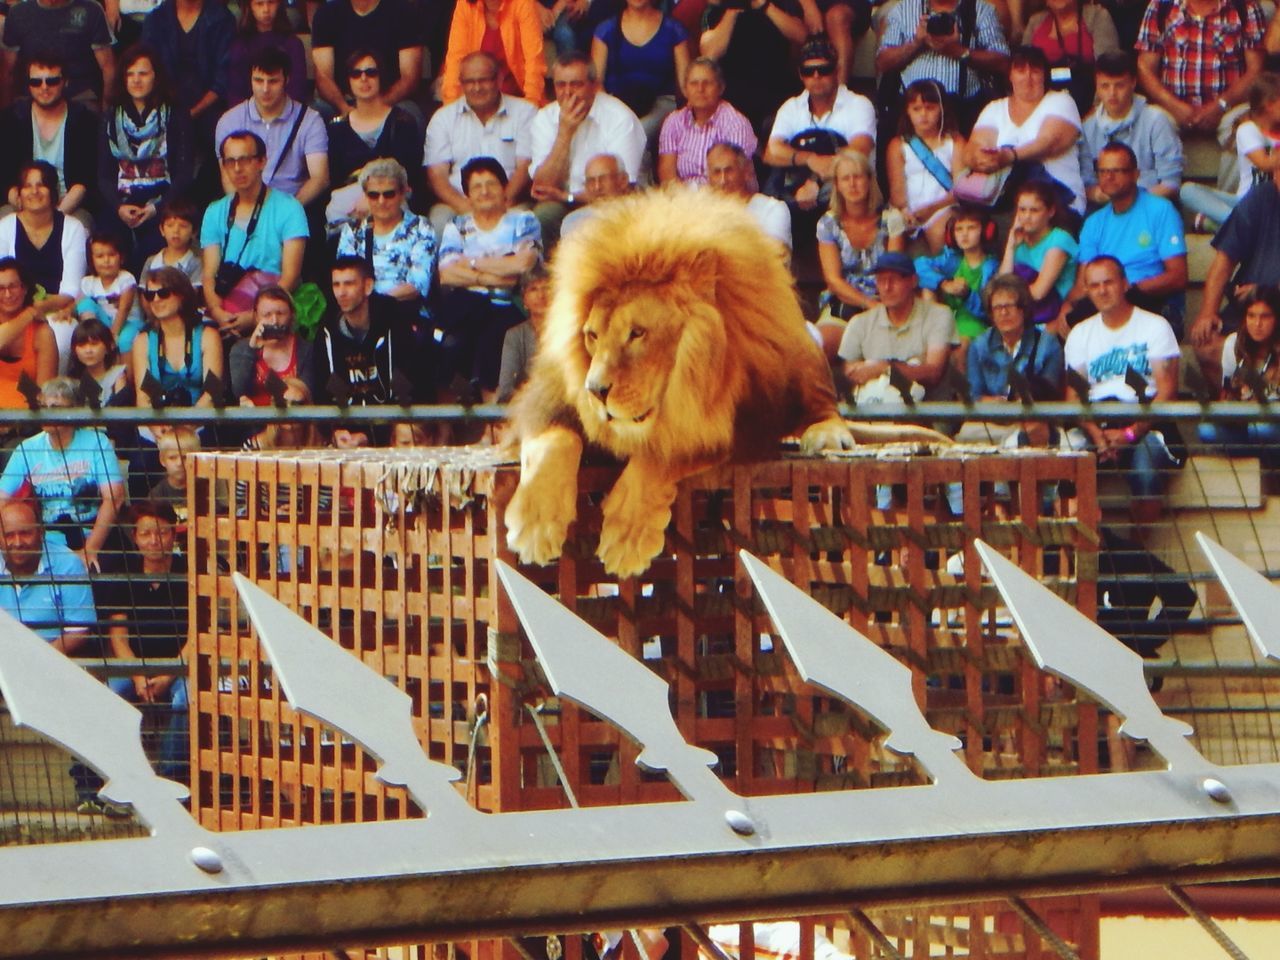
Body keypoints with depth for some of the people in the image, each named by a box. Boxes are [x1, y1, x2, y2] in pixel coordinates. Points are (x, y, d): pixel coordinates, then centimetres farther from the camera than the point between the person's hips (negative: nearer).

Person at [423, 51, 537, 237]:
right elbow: (437, 175, 6)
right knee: (439, 218, -32)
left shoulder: (524, 112, 10)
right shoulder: (443, 118, 14)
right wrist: (464, 206, -14)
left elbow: (525, 168, 2)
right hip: (459, 201, 1)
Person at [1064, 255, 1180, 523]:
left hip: (1145, 424, -3)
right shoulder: (1080, 334, 17)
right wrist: (1097, 436, -12)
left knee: (1146, 470, -34)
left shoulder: (1155, 326, 7)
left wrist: (1132, 433, -14)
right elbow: (1074, 396, 7)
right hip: (1097, 424, 3)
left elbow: (1167, 391, -1)